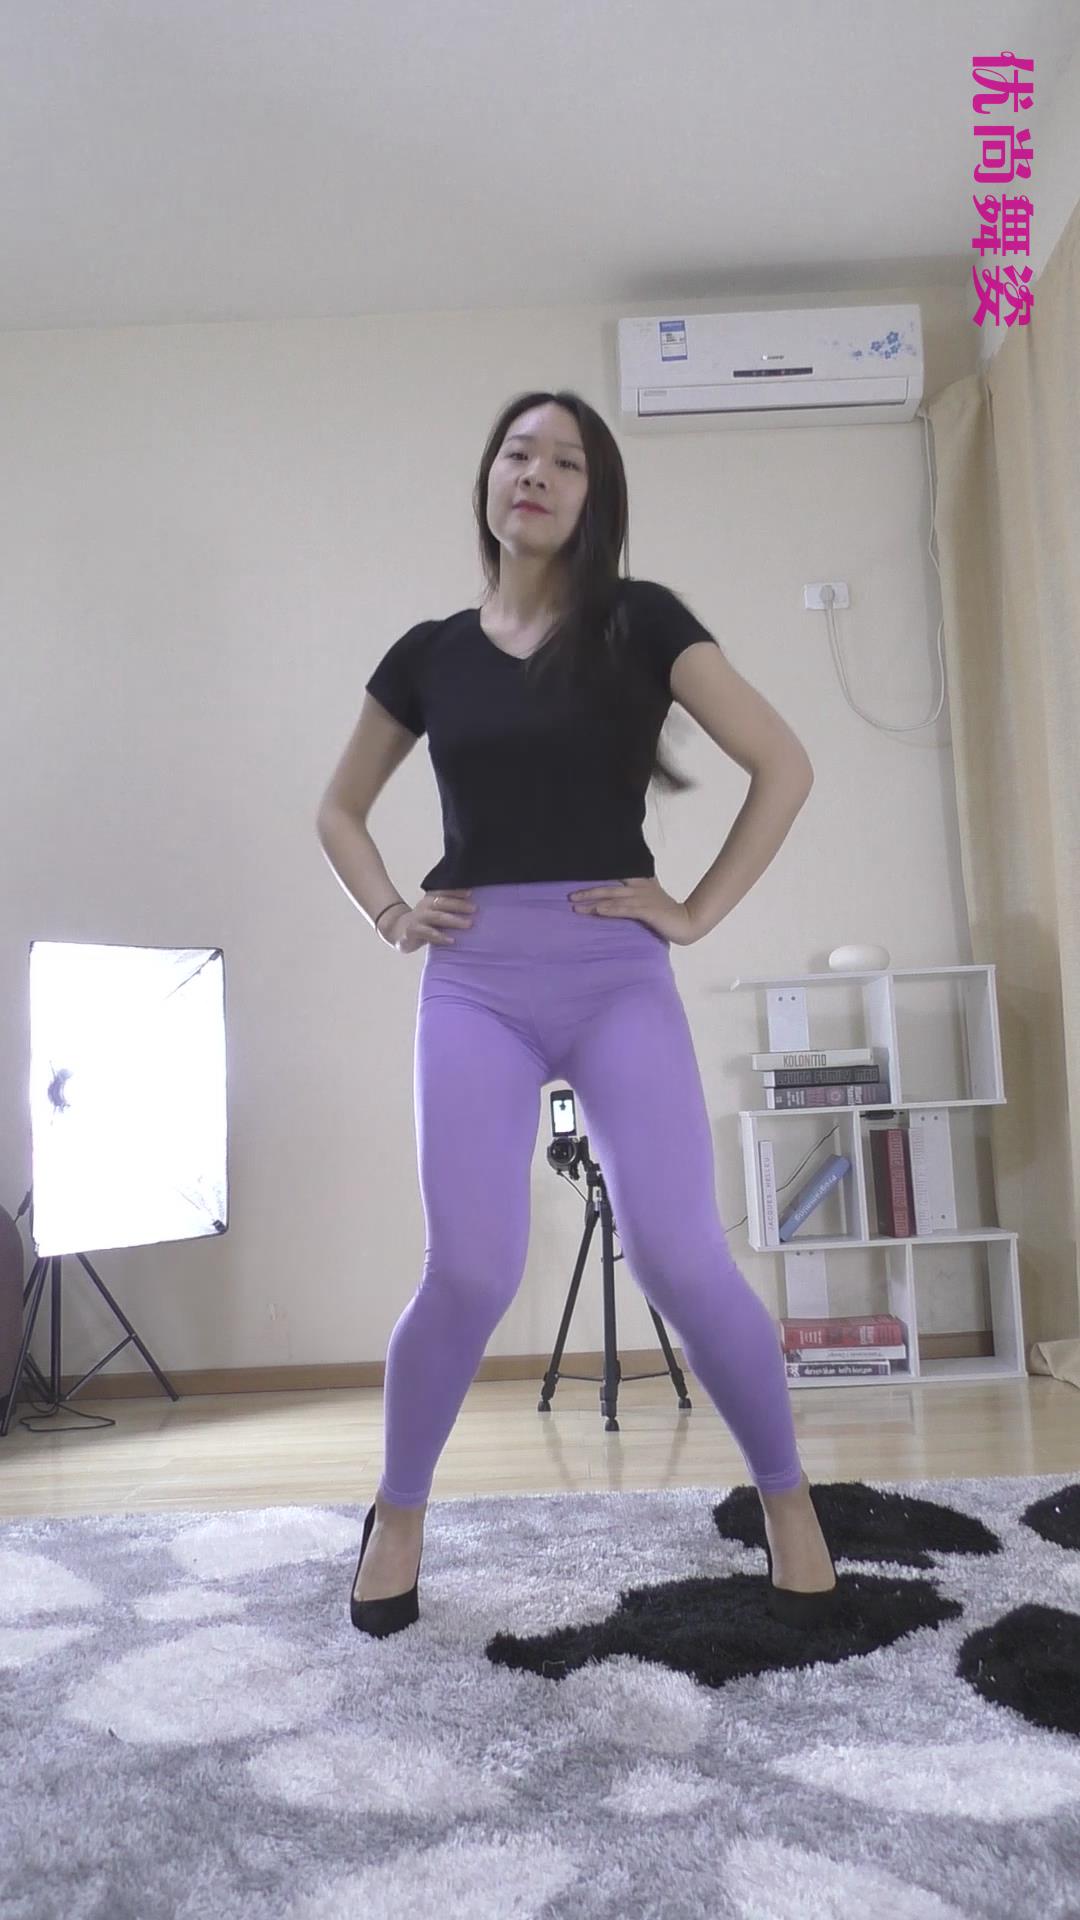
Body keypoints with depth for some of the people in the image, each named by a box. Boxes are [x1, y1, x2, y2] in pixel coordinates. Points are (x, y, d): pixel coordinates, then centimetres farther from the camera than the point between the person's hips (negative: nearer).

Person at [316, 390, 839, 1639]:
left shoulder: (641, 621, 4)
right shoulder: (430, 653, 11)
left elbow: (785, 765, 1)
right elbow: (339, 811, 22)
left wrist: (701, 908, -3)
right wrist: (388, 916, 7)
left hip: (618, 973, -1)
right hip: (474, 980, 1)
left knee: (678, 1255, -7)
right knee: (471, 1270, -5)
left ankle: (787, 1499, 17)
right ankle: (397, 1516, 21)